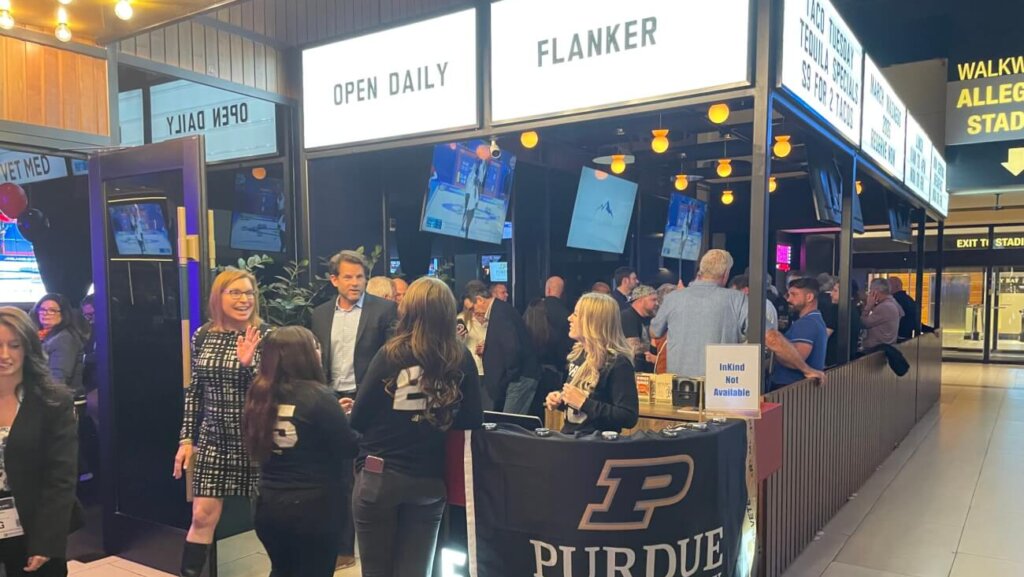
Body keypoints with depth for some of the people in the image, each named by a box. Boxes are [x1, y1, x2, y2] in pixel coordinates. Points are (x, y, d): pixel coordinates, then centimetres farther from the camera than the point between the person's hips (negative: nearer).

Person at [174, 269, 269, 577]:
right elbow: (194, 391, 9)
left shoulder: (265, 336, -9)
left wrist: (248, 364, -27)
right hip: (214, 440, 3)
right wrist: (187, 438, 8)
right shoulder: (202, 336, 2)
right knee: (202, 516, 6)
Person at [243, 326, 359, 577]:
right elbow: (350, 448, -15)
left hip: (268, 506, 6)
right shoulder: (318, 396, -18)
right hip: (314, 507, -5)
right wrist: (339, 416, 5)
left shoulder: (259, 395, -1)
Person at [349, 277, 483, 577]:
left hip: (380, 475, -2)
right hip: (431, 481, 2)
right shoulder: (462, 359, -5)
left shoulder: (392, 354, -12)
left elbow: (359, 418, -7)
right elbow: (473, 421, 0)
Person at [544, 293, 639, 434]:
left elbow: (629, 417, -20)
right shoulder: (578, 354, 8)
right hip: (569, 436, 7)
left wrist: (584, 403, -21)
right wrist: (559, 399, 3)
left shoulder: (618, 363, -14)